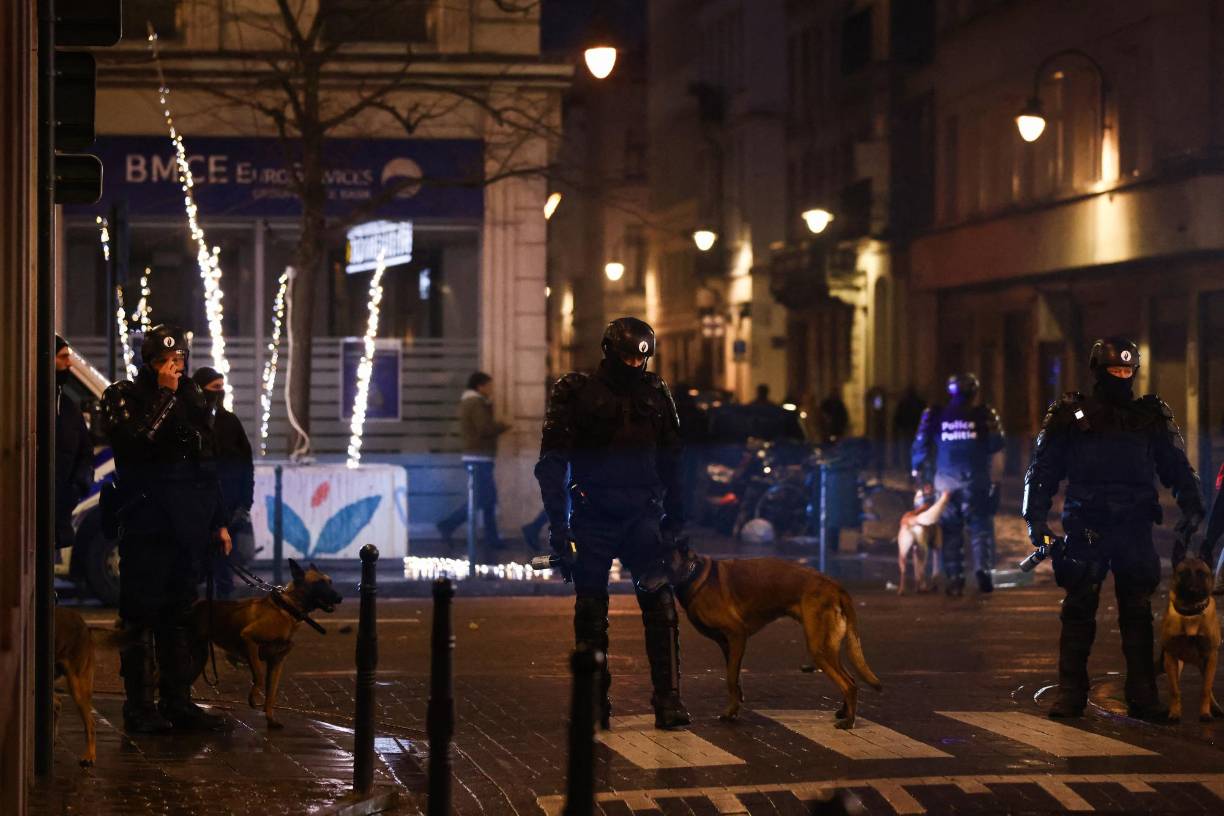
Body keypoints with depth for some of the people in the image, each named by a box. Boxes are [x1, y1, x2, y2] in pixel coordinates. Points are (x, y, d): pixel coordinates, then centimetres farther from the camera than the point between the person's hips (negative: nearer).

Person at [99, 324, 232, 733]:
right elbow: (137, 441, -21)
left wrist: (218, 522, 16)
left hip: (189, 526, 6)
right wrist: (166, 395, -15)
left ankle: (178, 703, 14)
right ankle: (139, 707, 1)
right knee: (141, 615, -3)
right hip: (145, 521, -6)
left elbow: (208, 464, 18)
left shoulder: (192, 398, 14)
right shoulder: (123, 396, -2)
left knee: (179, 615, 9)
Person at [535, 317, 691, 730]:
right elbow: (552, 462, -3)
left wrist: (674, 519, 14)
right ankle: (595, 702, 14)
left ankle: (668, 700, -11)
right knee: (591, 612, 4)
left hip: (642, 517, 2)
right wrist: (558, 522, -11)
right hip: (592, 520, -1)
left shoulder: (656, 395, 9)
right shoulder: (576, 394, -2)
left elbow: (671, 463, 17)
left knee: (660, 602, -11)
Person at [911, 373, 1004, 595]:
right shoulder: (984, 415, -2)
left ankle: (955, 578, 1)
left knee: (951, 530, 7)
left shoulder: (936, 416, 3)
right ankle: (983, 569, -11)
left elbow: (921, 445, 4)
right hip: (976, 481, -1)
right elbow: (996, 445, -1)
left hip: (946, 481, 1)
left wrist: (918, 470, 17)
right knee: (981, 527, 5)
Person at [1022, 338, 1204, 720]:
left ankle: (1143, 696, 7)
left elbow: (1178, 467, 13)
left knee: (1138, 613, 3)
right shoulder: (1071, 416, 5)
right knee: (1078, 611, -1)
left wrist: (1191, 507, 0)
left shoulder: (1153, 416, 10)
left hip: (1135, 530, 2)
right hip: (1085, 528, -1)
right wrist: (1036, 517, -3)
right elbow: (1042, 469, 6)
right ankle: (1070, 692, 5)